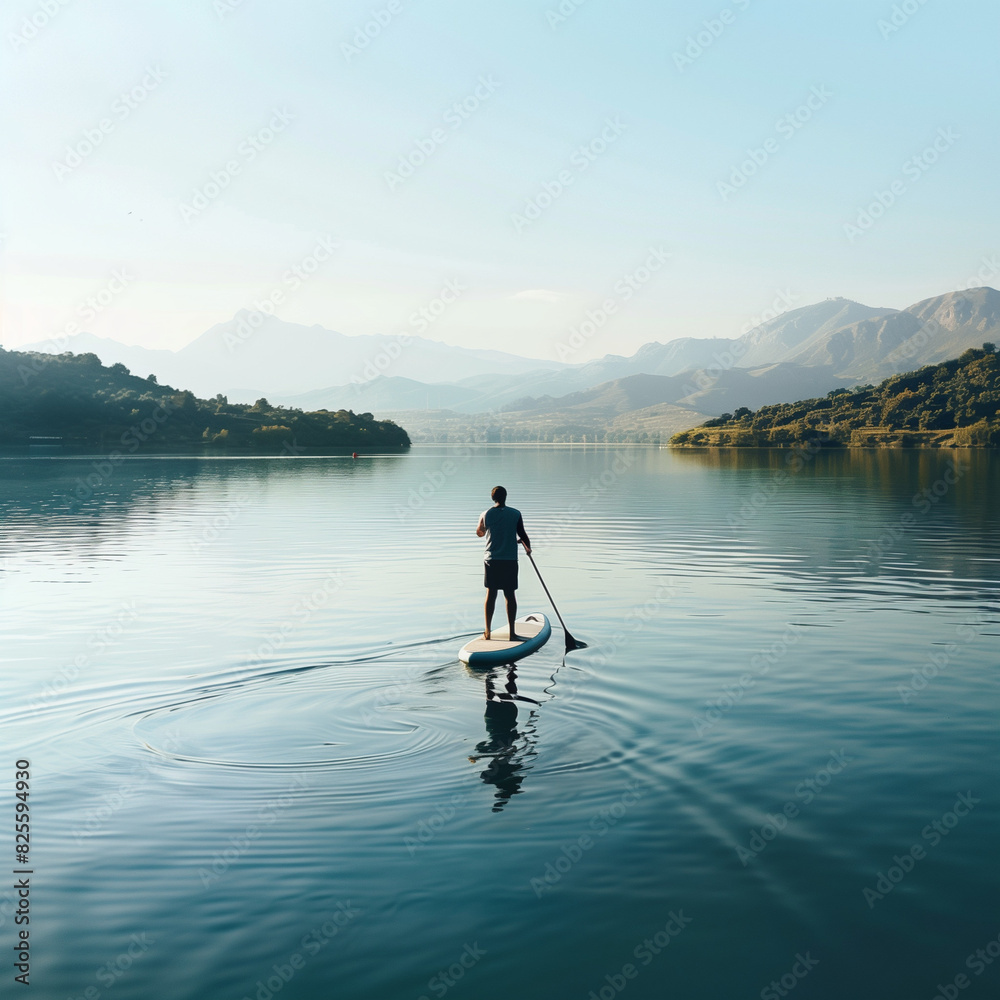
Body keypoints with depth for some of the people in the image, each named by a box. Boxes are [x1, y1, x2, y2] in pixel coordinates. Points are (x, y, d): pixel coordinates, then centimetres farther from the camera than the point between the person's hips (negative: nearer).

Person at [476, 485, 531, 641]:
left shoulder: (486, 515, 0)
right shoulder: (515, 514, -3)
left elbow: (480, 533, 16)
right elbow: (522, 534, -1)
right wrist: (527, 547, 19)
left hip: (491, 559, 1)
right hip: (510, 560, -1)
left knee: (490, 594, 7)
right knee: (510, 594, 3)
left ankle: (487, 632, 10)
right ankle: (512, 632, 5)